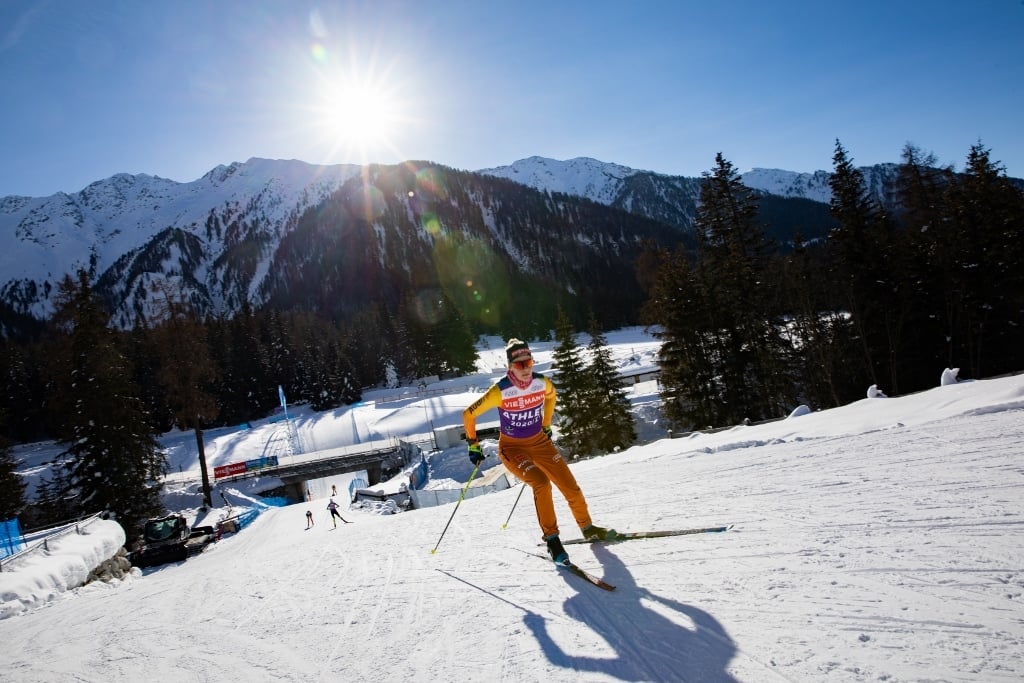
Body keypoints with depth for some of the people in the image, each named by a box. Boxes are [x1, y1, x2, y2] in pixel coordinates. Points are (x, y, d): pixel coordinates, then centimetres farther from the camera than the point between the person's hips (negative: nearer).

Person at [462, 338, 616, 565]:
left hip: (540, 442, 4)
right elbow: (469, 414, -14)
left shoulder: (542, 383, -13)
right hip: (512, 448, -4)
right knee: (541, 483, -28)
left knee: (571, 487, 2)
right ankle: (551, 539, -10)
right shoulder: (500, 391, -25)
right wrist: (474, 446, -9)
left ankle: (588, 528, 28)